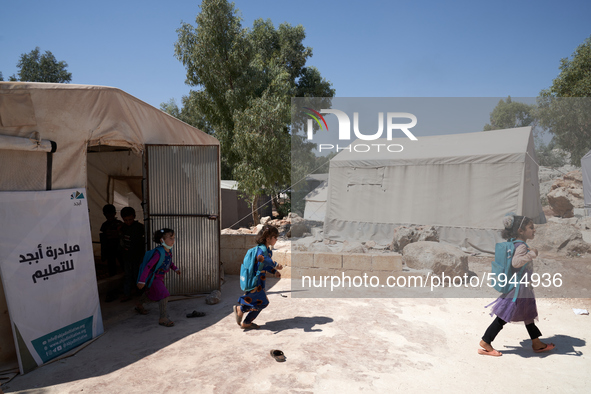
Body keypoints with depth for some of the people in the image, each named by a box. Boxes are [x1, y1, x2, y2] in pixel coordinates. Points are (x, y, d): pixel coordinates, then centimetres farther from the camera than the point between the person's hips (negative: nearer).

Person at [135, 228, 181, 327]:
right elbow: (148, 266, -29)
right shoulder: (159, 252, -29)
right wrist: (142, 281, -29)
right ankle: (163, 318, -10)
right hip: (154, 277, -9)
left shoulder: (169, 250, -3)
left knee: (152, 294, 28)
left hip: (160, 278, 9)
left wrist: (175, 269, 3)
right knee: (164, 295, -18)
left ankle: (139, 304, 56)